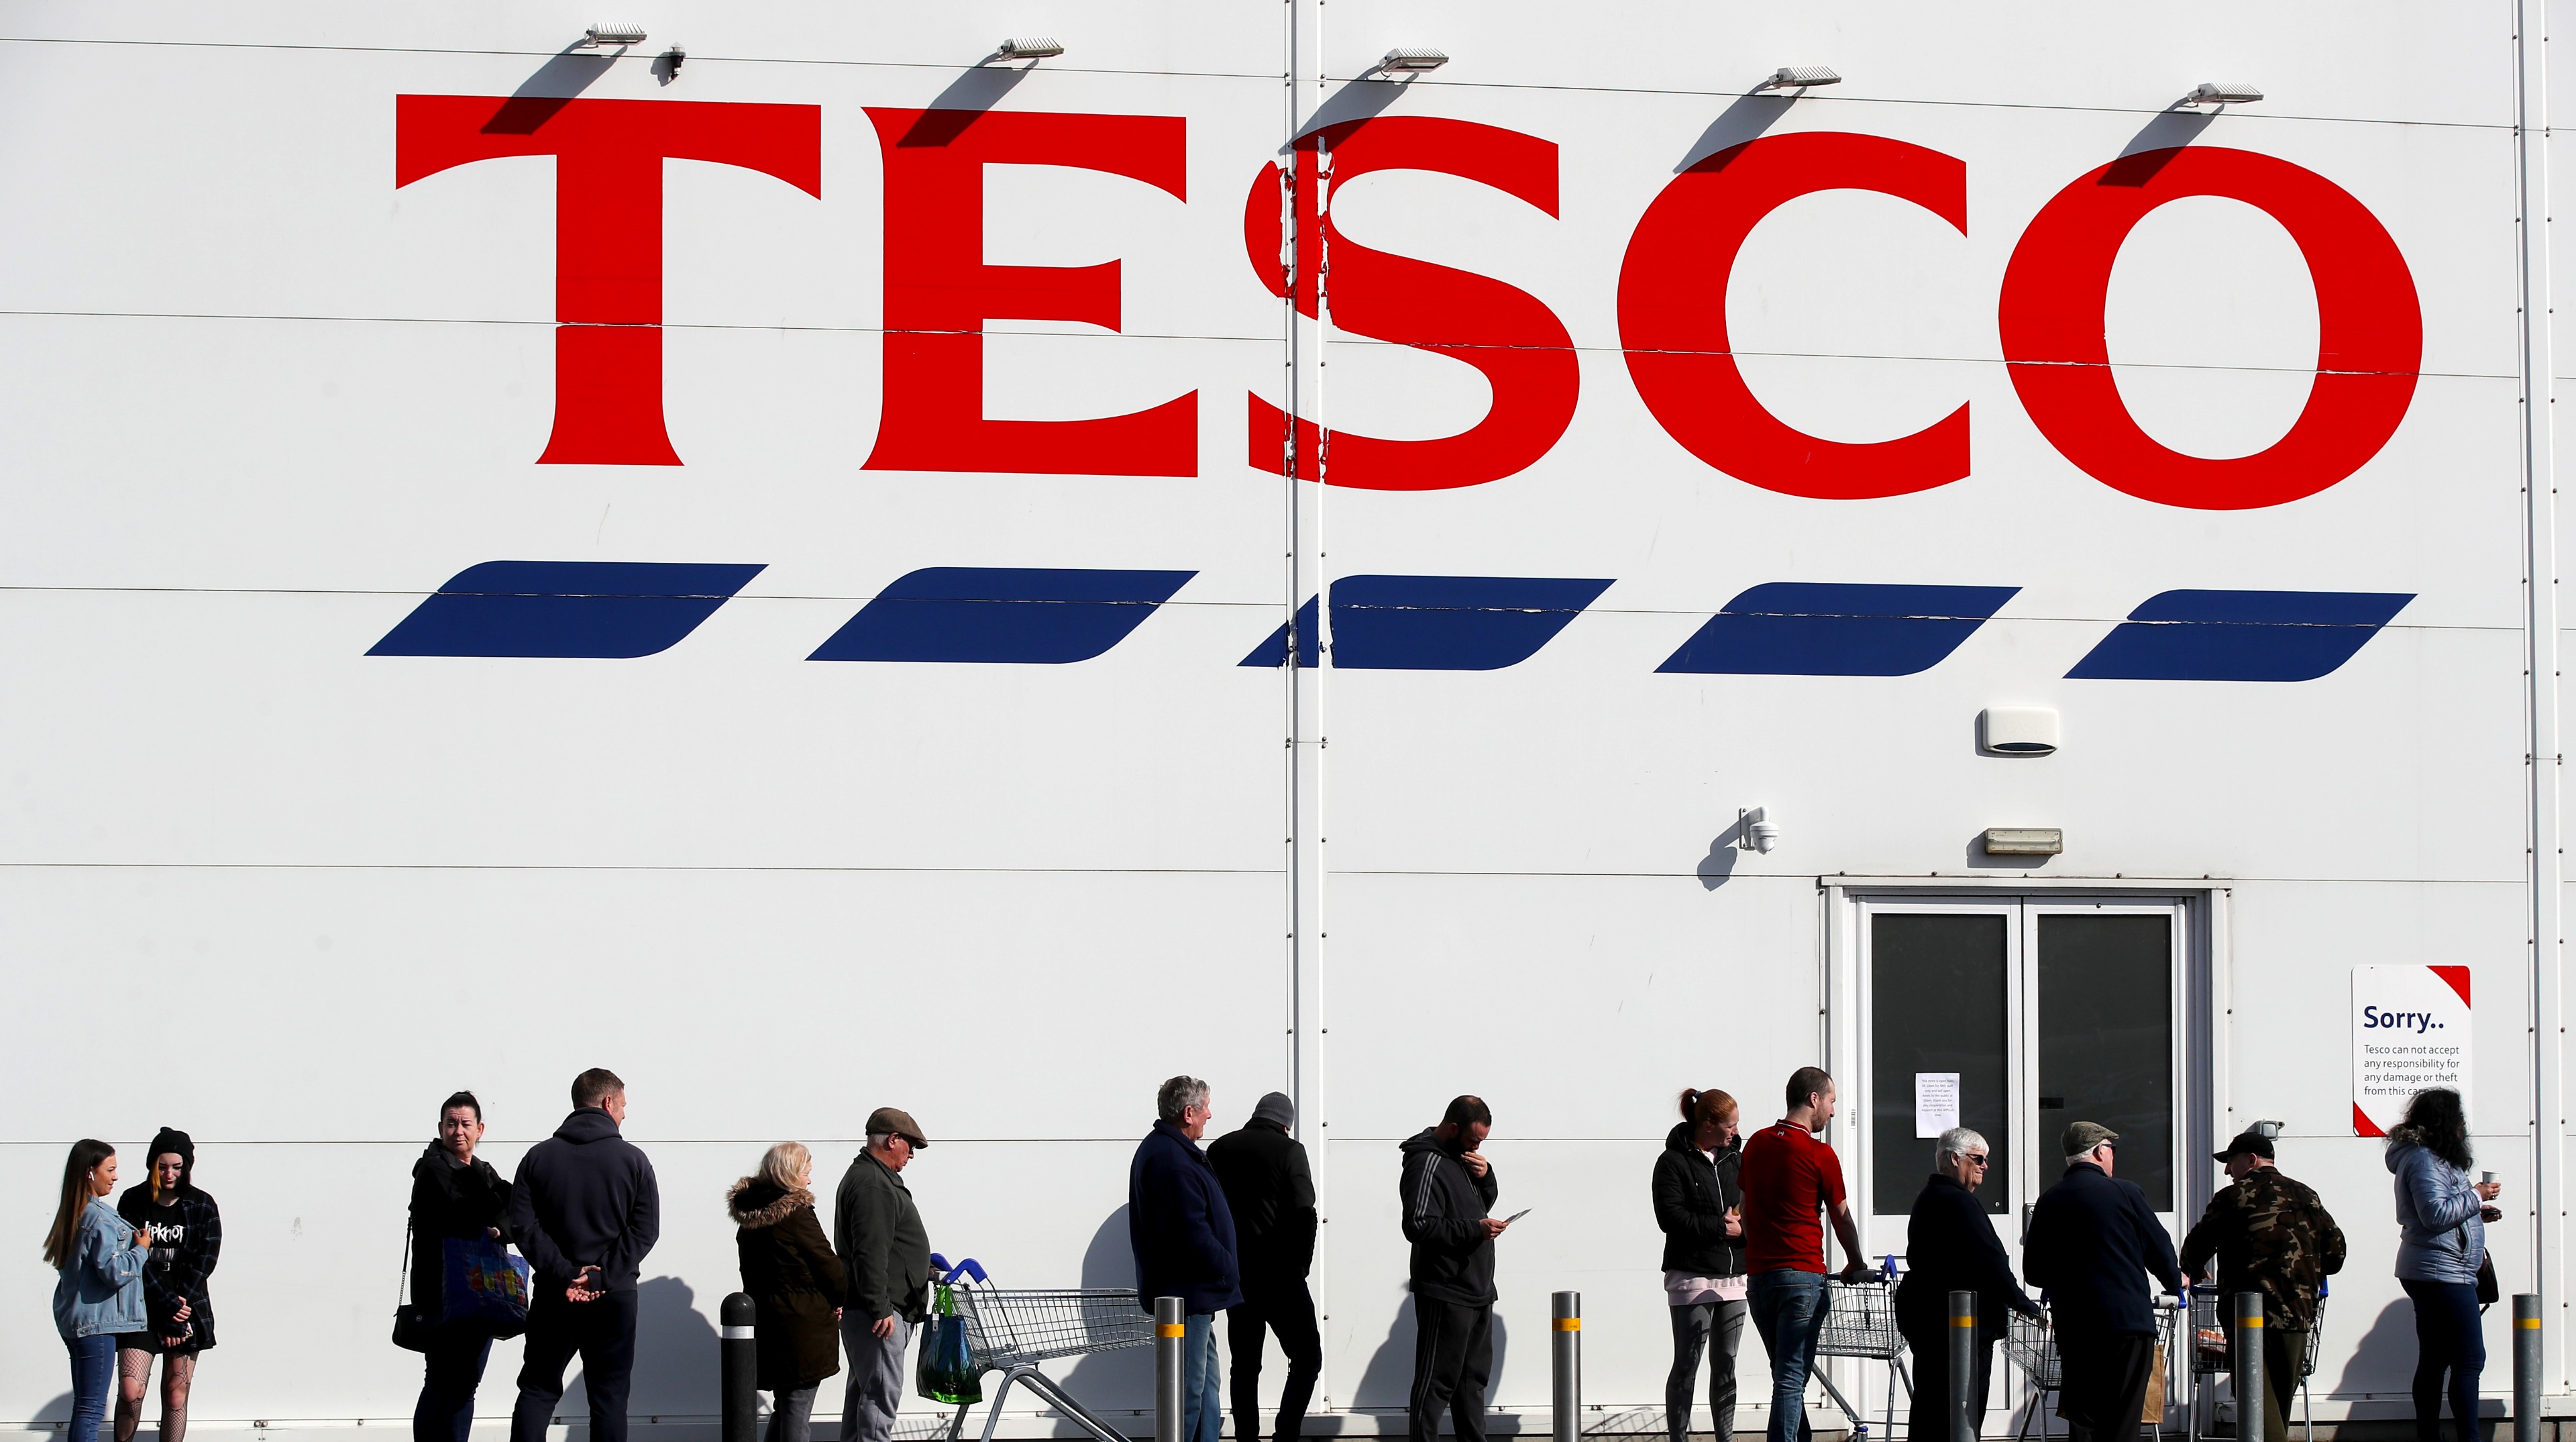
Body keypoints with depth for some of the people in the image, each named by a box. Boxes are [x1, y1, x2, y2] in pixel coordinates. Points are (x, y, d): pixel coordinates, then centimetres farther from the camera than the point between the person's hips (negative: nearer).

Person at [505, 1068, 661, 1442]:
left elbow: (523, 1227, -5)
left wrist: (564, 1274, -9)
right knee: (609, 1397, 4)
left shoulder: (539, 1157, 3)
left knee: (538, 1390, 10)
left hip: (553, 1297, 2)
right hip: (615, 1298, -2)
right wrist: (601, 1276, -10)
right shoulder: (633, 1160, -2)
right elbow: (645, 1230, -9)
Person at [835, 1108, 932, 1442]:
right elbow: (871, 1254, -23)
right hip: (880, 1311, -11)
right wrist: (880, 1309, -25)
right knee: (881, 1392, -11)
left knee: (864, 1387, 16)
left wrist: (923, 1270, 35)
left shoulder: (869, 1177, 19)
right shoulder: (872, 1185, -17)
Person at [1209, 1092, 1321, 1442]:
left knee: (1245, 1364, 11)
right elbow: (1304, 1214, -13)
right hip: (1279, 1274, -5)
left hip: (1234, 1275, 5)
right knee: (1307, 1359, 2)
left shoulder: (1219, 1150, 9)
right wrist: (1301, 1265, -2)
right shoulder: (1289, 1151, -5)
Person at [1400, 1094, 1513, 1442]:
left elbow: (1484, 1203, 24)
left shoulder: (1463, 1158, 14)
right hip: (1445, 1293, -10)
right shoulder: (1428, 1165, -15)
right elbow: (1419, 1227, -23)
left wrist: (1486, 1176, 3)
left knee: (1474, 1378, 17)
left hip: (1477, 1291, 10)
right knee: (1436, 1382, -8)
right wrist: (1476, 1230, -24)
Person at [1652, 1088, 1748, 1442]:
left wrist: (1745, 1225, -5)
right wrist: (1722, 1227, -13)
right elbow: (1671, 1217, -14)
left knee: (1726, 1365, 8)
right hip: (1692, 1276, -6)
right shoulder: (1673, 1162, -5)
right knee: (1687, 1366, -3)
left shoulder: (1735, 1159, 15)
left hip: (1733, 1277, 6)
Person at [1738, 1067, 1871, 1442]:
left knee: (1786, 1373, 17)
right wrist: (1856, 1265, 18)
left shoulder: (1756, 1144, 11)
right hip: (1802, 1274, -6)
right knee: (1792, 1377, -7)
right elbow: (1841, 1218, 3)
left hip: (1757, 1274, 6)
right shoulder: (1819, 1155, -7)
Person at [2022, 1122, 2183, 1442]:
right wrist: (2175, 1281, 26)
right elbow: (2160, 1251, 4)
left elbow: (2033, 1274, 10)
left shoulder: (2049, 1203, 6)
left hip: (2073, 1329, 4)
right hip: (2129, 1321, -4)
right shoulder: (2125, 1193, -4)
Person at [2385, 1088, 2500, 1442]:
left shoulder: (2428, 1157, 17)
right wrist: (2476, 1196, -14)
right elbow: (2436, 1214, -25)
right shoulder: (2424, 1161, -16)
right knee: (2469, 1360, -11)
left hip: (2425, 1275, 11)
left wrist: (2476, 1210, 17)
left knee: (2433, 1360, 11)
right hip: (2444, 1273, -11)